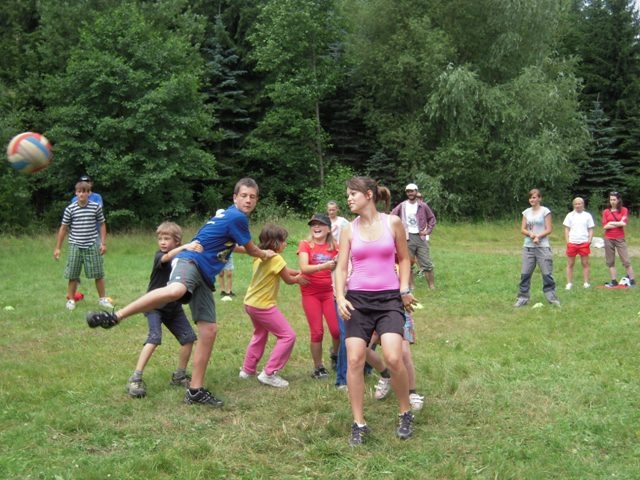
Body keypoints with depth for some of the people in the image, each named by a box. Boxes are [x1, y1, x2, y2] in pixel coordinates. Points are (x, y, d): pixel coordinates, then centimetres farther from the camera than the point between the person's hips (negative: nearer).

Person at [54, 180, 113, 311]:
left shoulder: (96, 207, -2)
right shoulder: (70, 209, -3)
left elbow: (102, 225, 8)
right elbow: (63, 228, 3)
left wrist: (103, 243, 1)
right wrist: (57, 247, 3)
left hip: (93, 246, 0)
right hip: (75, 246, 0)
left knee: (99, 274, 5)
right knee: (72, 275, 6)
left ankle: (102, 298, 18)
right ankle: (71, 299, 19)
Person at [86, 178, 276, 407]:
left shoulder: (231, 216, 23)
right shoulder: (237, 217, -7)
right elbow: (252, 250, 7)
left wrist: (260, 252, 60)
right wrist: (265, 254, 30)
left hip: (204, 276, 10)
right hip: (191, 261, -10)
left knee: (209, 331, 4)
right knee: (176, 290, -44)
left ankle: (195, 390, 8)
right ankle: (115, 316, -40)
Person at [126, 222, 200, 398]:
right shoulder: (159, 256, -12)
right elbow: (168, 257, -36)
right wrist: (185, 247, -54)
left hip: (174, 307, 5)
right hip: (155, 306, -5)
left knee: (189, 337, -1)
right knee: (154, 337, -22)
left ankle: (179, 375, 17)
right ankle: (135, 378, -18)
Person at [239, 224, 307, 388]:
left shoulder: (260, 256, 5)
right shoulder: (276, 259, -20)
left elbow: (285, 271, 12)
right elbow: (288, 280, -5)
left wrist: (298, 273, 3)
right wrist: (299, 278, 13)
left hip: (250, 303, 9)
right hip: (263, 306, -9)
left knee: (260, 334, 29)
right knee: (288, 336, -2)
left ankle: (247, 369, 37)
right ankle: (269, 373, -3)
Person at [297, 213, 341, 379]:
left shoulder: (334, 246, 4)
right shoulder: (305, 245, -5)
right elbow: (304, 268, -19)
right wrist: (324, 266, -34)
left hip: (329, 291, 2)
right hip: (310, 293, -2)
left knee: (337, 330, -5)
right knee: (317, 332, -1)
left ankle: (335, 355, 26)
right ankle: (318, 368, 14)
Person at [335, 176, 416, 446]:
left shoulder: (393, 223, 1)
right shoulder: (349, 231, 5)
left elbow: (404, 258, 12)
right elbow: (341, 268, 4)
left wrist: (405, 290, 3)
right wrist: (340, 297, -11)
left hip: (389, 299, -2)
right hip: (358, 299, 2)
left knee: (393, 358, -16)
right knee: (354, 360, -5)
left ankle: (406, 414, 9)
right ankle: (359, 424, 9)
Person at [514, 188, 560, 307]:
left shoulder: (545, 211, -1)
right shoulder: (526, 212, 11)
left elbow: (548, 230, -4)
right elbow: (522, 229, 8)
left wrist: (538, 236, -18)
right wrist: (530, 234, -12)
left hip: (543, 247, -4)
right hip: (528, 247, 4)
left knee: (547, 273, -2)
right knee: (525, 273, 1)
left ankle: (552, 297, 7)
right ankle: (523, 298, 7)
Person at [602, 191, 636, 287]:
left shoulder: (624, 210, 2)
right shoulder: (606, 211, 5)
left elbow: (624, 223, -11)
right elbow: (605, 226, -5)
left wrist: (611, 223, -7)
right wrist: (619, 223, -8)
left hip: (620, 239, -2)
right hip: (608, 239, 2)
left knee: (626, 260, -3)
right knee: (610, 261, 3)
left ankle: (632, 280, 2)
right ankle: (614, 281, 7)